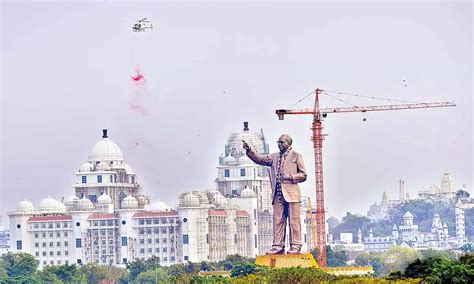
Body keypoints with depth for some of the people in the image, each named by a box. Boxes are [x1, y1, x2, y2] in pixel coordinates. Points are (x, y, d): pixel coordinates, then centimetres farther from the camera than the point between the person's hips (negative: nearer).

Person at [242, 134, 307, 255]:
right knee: (278, 221, 2)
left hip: (291, 193, -5)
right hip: (278, 194, 5)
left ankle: (295, 246, -3)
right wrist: (249, 150, -5)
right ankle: (278, 246, 3)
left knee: (293, 221, -4)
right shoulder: (274, 157, 19)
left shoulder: (296, 156, 6)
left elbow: (303, 175, 3)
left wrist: (290, 177, -11)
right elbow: (260, 159, 9)